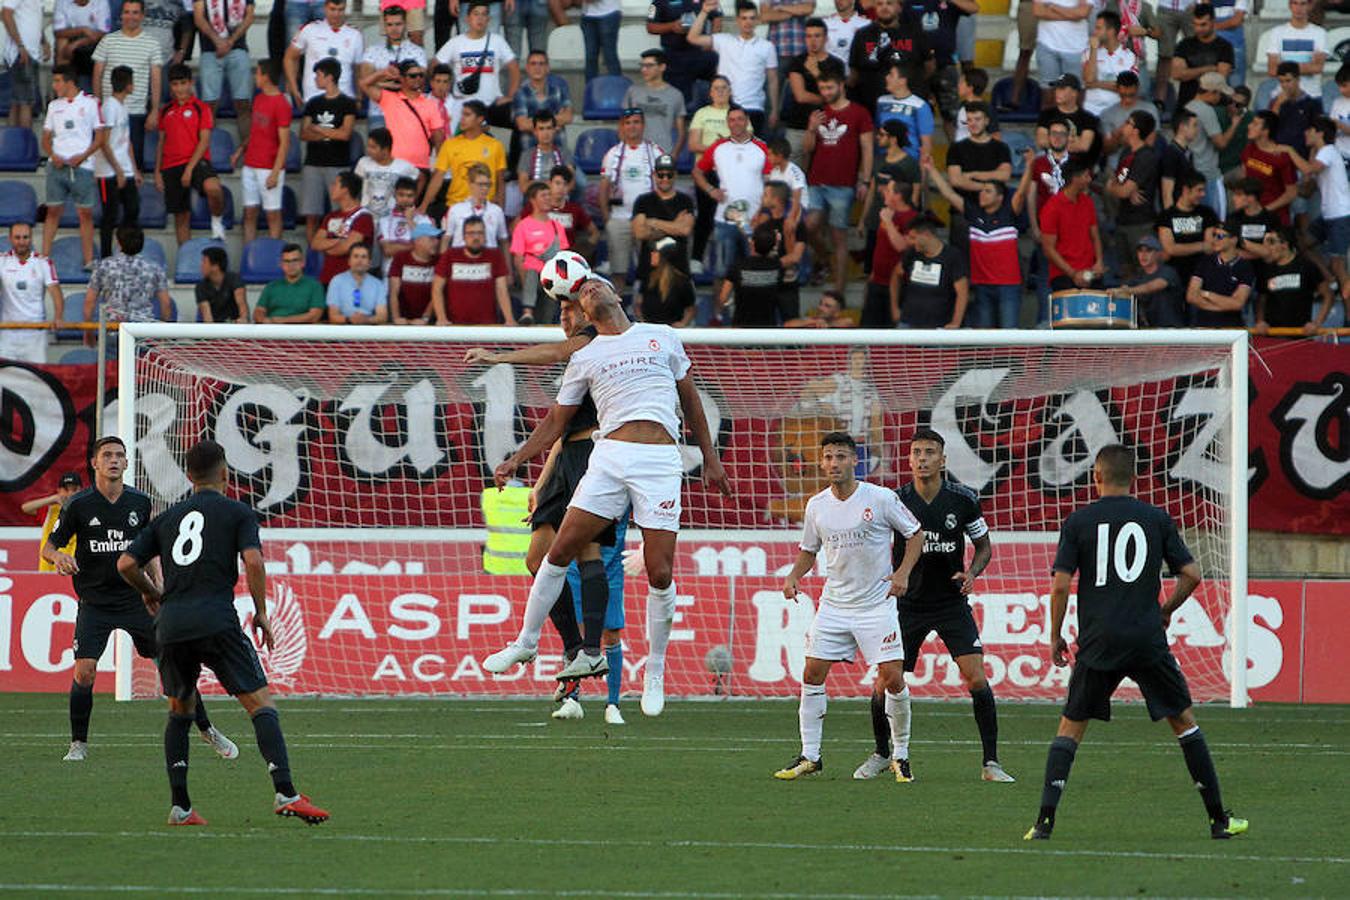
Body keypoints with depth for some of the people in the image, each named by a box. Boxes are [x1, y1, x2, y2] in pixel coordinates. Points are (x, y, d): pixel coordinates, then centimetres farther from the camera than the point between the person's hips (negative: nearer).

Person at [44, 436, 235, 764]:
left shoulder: (140, 502, 3)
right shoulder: (78, 505, -7)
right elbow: (48, 546, -3)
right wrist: (59, 556, -25)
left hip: (135, 598, 2)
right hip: (95, 602, -2)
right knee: (84, 671, -17)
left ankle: (206, 729, 18)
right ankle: (79, 745, 0)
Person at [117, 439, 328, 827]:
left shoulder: (167, 517, 21)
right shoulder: (238, 513, 9)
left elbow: (126, 564, 15)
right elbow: (253, 560, -7)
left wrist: (150, 592, 34)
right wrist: (261, 612, 4)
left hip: (171, 622, 4)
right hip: (216, 619, -4)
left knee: (181, 710, 21)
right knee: (261, 704, -5)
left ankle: (180, 806, 13)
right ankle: (285, 792, -21)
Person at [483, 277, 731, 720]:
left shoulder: (662, 337, 14)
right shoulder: (584, 359, 15)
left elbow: (691, 400, 21)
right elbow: (555, 421, 18)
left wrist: (710, 459, 20)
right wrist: (516, 460, 6)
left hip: (661, 465, -1)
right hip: (609, 457, 1)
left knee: (659, 574, -6)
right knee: (560, 552, -6)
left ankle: (655, 671, 10)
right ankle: (526, 642, 12)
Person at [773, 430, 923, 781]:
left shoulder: (881, 498, -9)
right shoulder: (816, 506, 3)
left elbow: (915, 533, 2)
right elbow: (809, 549, 17)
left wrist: (903, 573, -10)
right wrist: (793, 576, -1)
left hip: (877, 604, -4)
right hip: (834, 604, 4)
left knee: (893, 679, -9)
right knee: (812, 675, -2)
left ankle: (900, 756, 8)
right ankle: (809, 756, 8)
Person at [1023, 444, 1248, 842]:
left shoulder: (1078, 521, 2)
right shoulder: (1157, 519, 5)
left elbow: (1060, 585, -4)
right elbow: (1191, 575, 3)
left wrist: (1055, 637, 8)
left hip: (1097, 643, 0)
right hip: (1148, 641, 0)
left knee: (1071, 727, 9)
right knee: (1183, 720, 12)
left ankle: (1045, 819, -5)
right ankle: (1219, 819, 12)